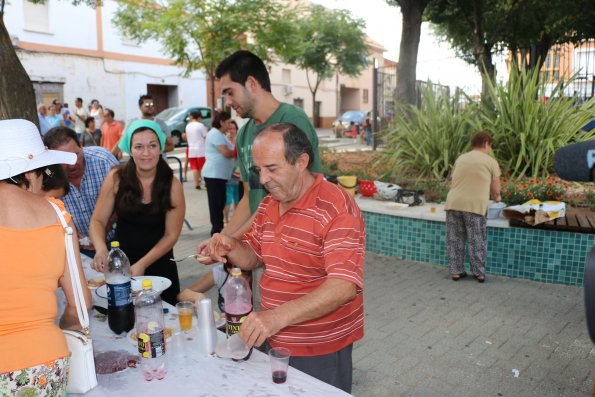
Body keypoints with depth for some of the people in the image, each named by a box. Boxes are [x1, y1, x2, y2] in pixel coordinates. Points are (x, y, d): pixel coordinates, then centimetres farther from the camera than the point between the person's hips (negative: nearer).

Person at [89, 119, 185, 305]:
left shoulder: (172, 185, -14)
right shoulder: (116, 178, -11)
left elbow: (171, 234, -10)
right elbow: (98, 221, -5)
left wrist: (142, 264, -19)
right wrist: (101, 249, -24)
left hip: (159, 267, -1)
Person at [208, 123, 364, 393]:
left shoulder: (336, 208, -21)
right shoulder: (268, 204, 5)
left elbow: (344, 286, -29)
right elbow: (252, 258, 13)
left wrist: (278, 316, -37)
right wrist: (231, 247, -9)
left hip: (320, 351, -7)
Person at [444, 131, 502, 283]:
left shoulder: (460, 158, 19)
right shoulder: (491, 161, 7)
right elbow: (495, 189, 11)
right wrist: (497, 197, 32)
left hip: (453, 203, 4)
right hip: (475, 205, -3)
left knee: (455, 239, 11)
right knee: (476, 241, 8)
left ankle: (456, 271, 18)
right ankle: (479, 273, 16)